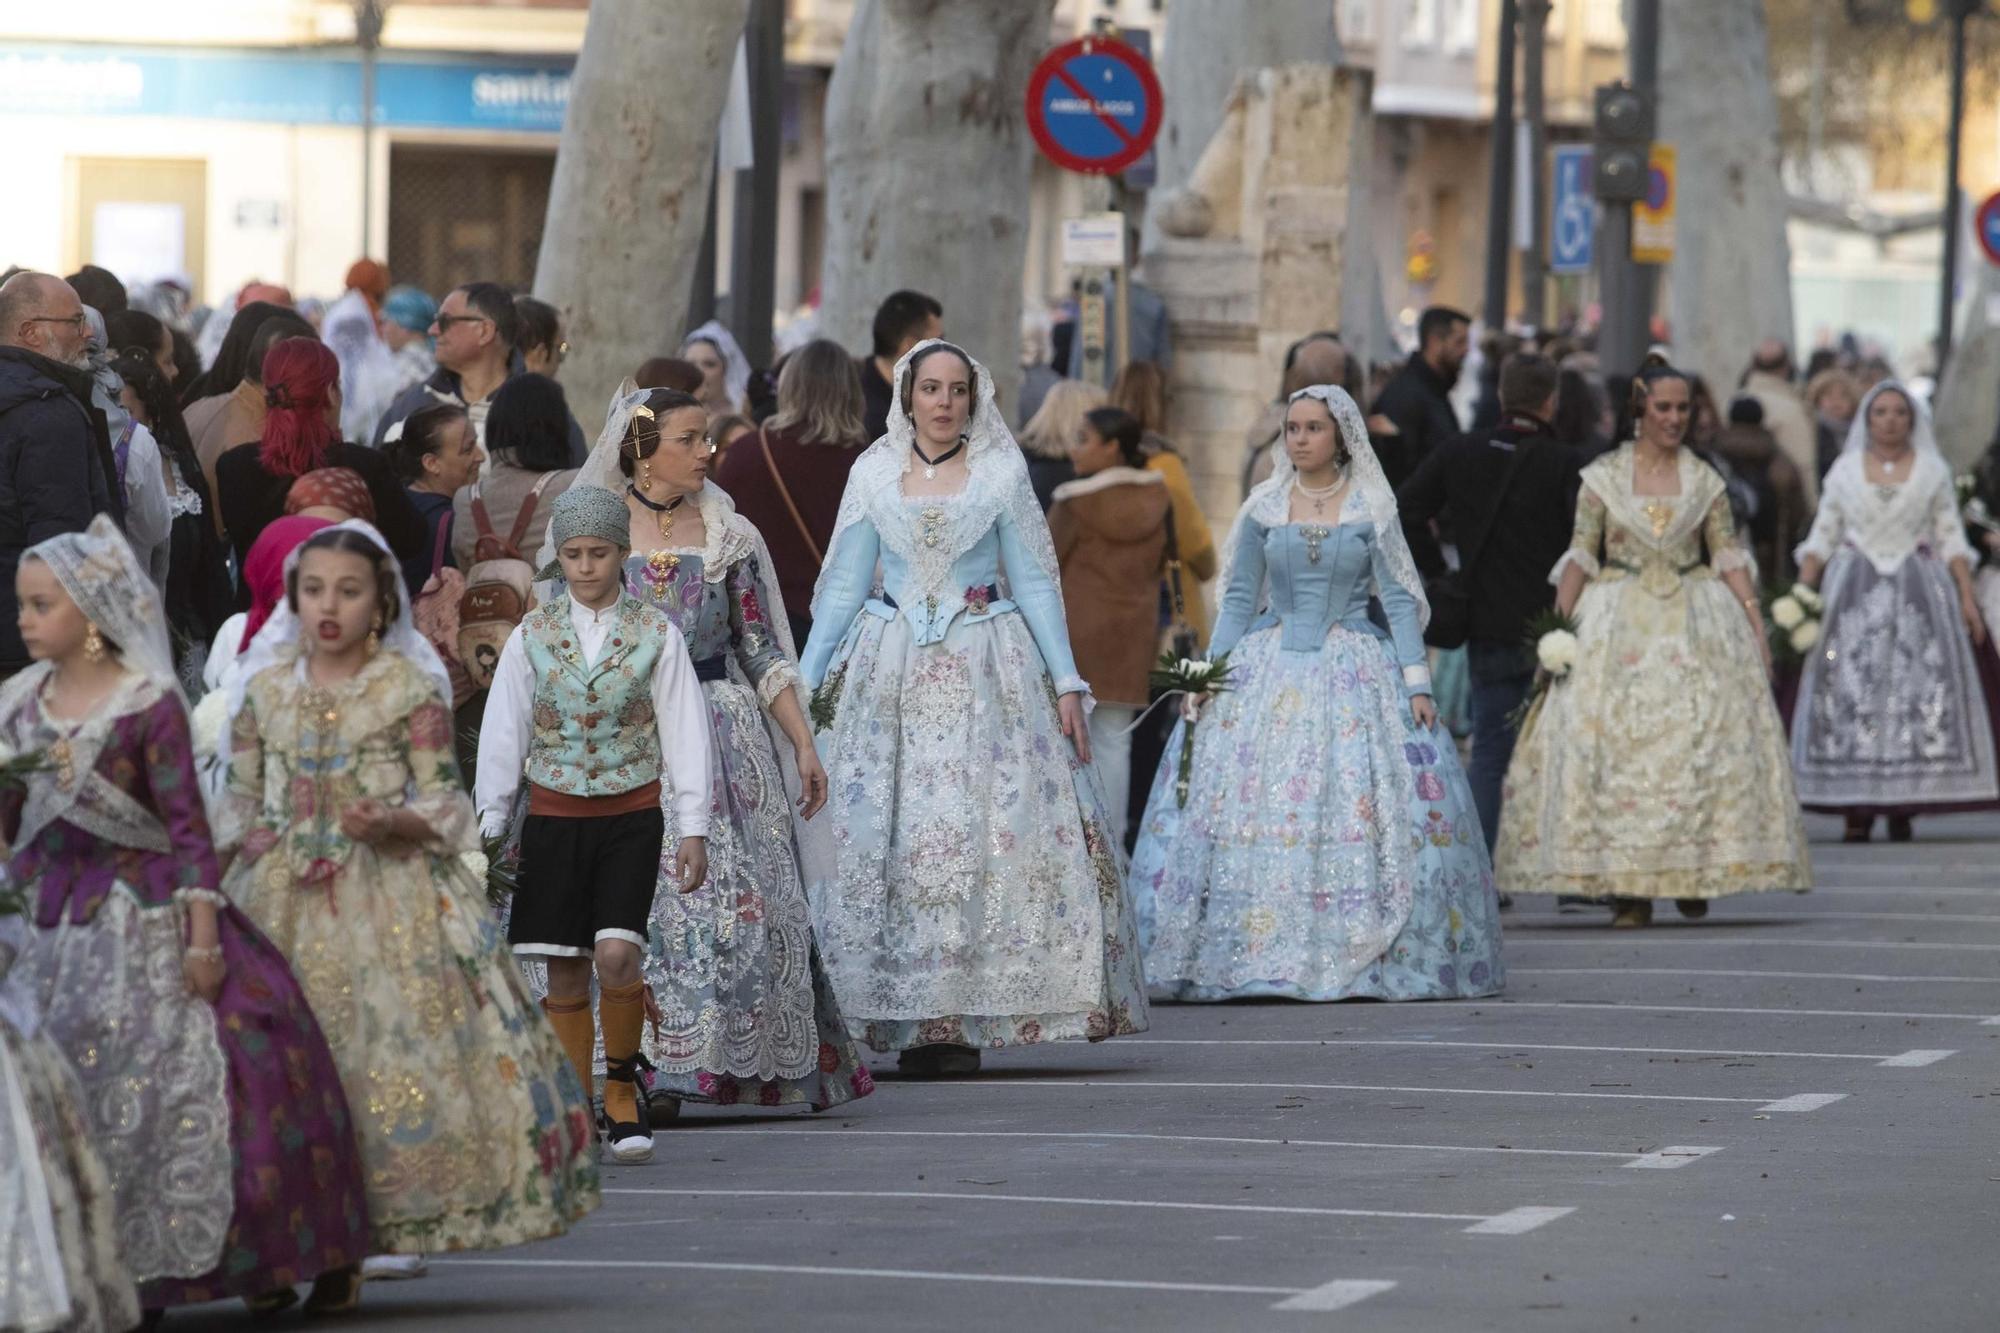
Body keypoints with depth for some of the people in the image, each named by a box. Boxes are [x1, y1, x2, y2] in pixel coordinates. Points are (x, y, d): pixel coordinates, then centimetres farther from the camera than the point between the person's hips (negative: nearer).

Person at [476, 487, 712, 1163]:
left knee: (616, 956, -17)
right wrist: (490, 827, 5)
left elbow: (684, 732, 2)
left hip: (631, 816, -2)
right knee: (565, 974, 2)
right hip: (554, 817, 2)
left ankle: (622, 1089, 3)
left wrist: (693, 828, -1)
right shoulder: (533, 636, 4)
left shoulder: (655, 634, 0)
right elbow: (502, 733, 8)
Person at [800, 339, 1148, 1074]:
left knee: (990, 834, -9)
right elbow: (843, 587, 10)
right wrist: (804, 683, 6)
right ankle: (912, 1019, -1)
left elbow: (1035, 583, 5)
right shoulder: (872, 474, 7)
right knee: (890, 840, -4)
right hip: (893, 675, 1)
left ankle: (960, 1019, -5)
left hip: (985, 674, -1)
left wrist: (1066, 681, 0)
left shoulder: (1001, 471, 4)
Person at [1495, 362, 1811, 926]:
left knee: (1702, 742, -6)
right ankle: (1628, 886, -6)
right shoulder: (1603, 476, 4)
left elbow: (1728, 556, 7)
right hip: (1618, 625, -1)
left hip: (1694, 625, 1)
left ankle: (1693, 877, 5)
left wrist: (1755, 622, -1)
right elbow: (1580, 556, 2)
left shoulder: (1703, 480, 8)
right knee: (1616, 745, -9)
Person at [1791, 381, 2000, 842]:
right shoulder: (1845, 470, 9)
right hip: (1854, 594, 0)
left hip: (1919, 593, 0)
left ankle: (1903, 808, -5)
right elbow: (1821, 537, 9)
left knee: (1917, 691, -8)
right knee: (1850, 691, -9)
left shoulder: (1933, 471, 8)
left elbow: (1952, 539, 8)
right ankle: (1857, 808, -8)